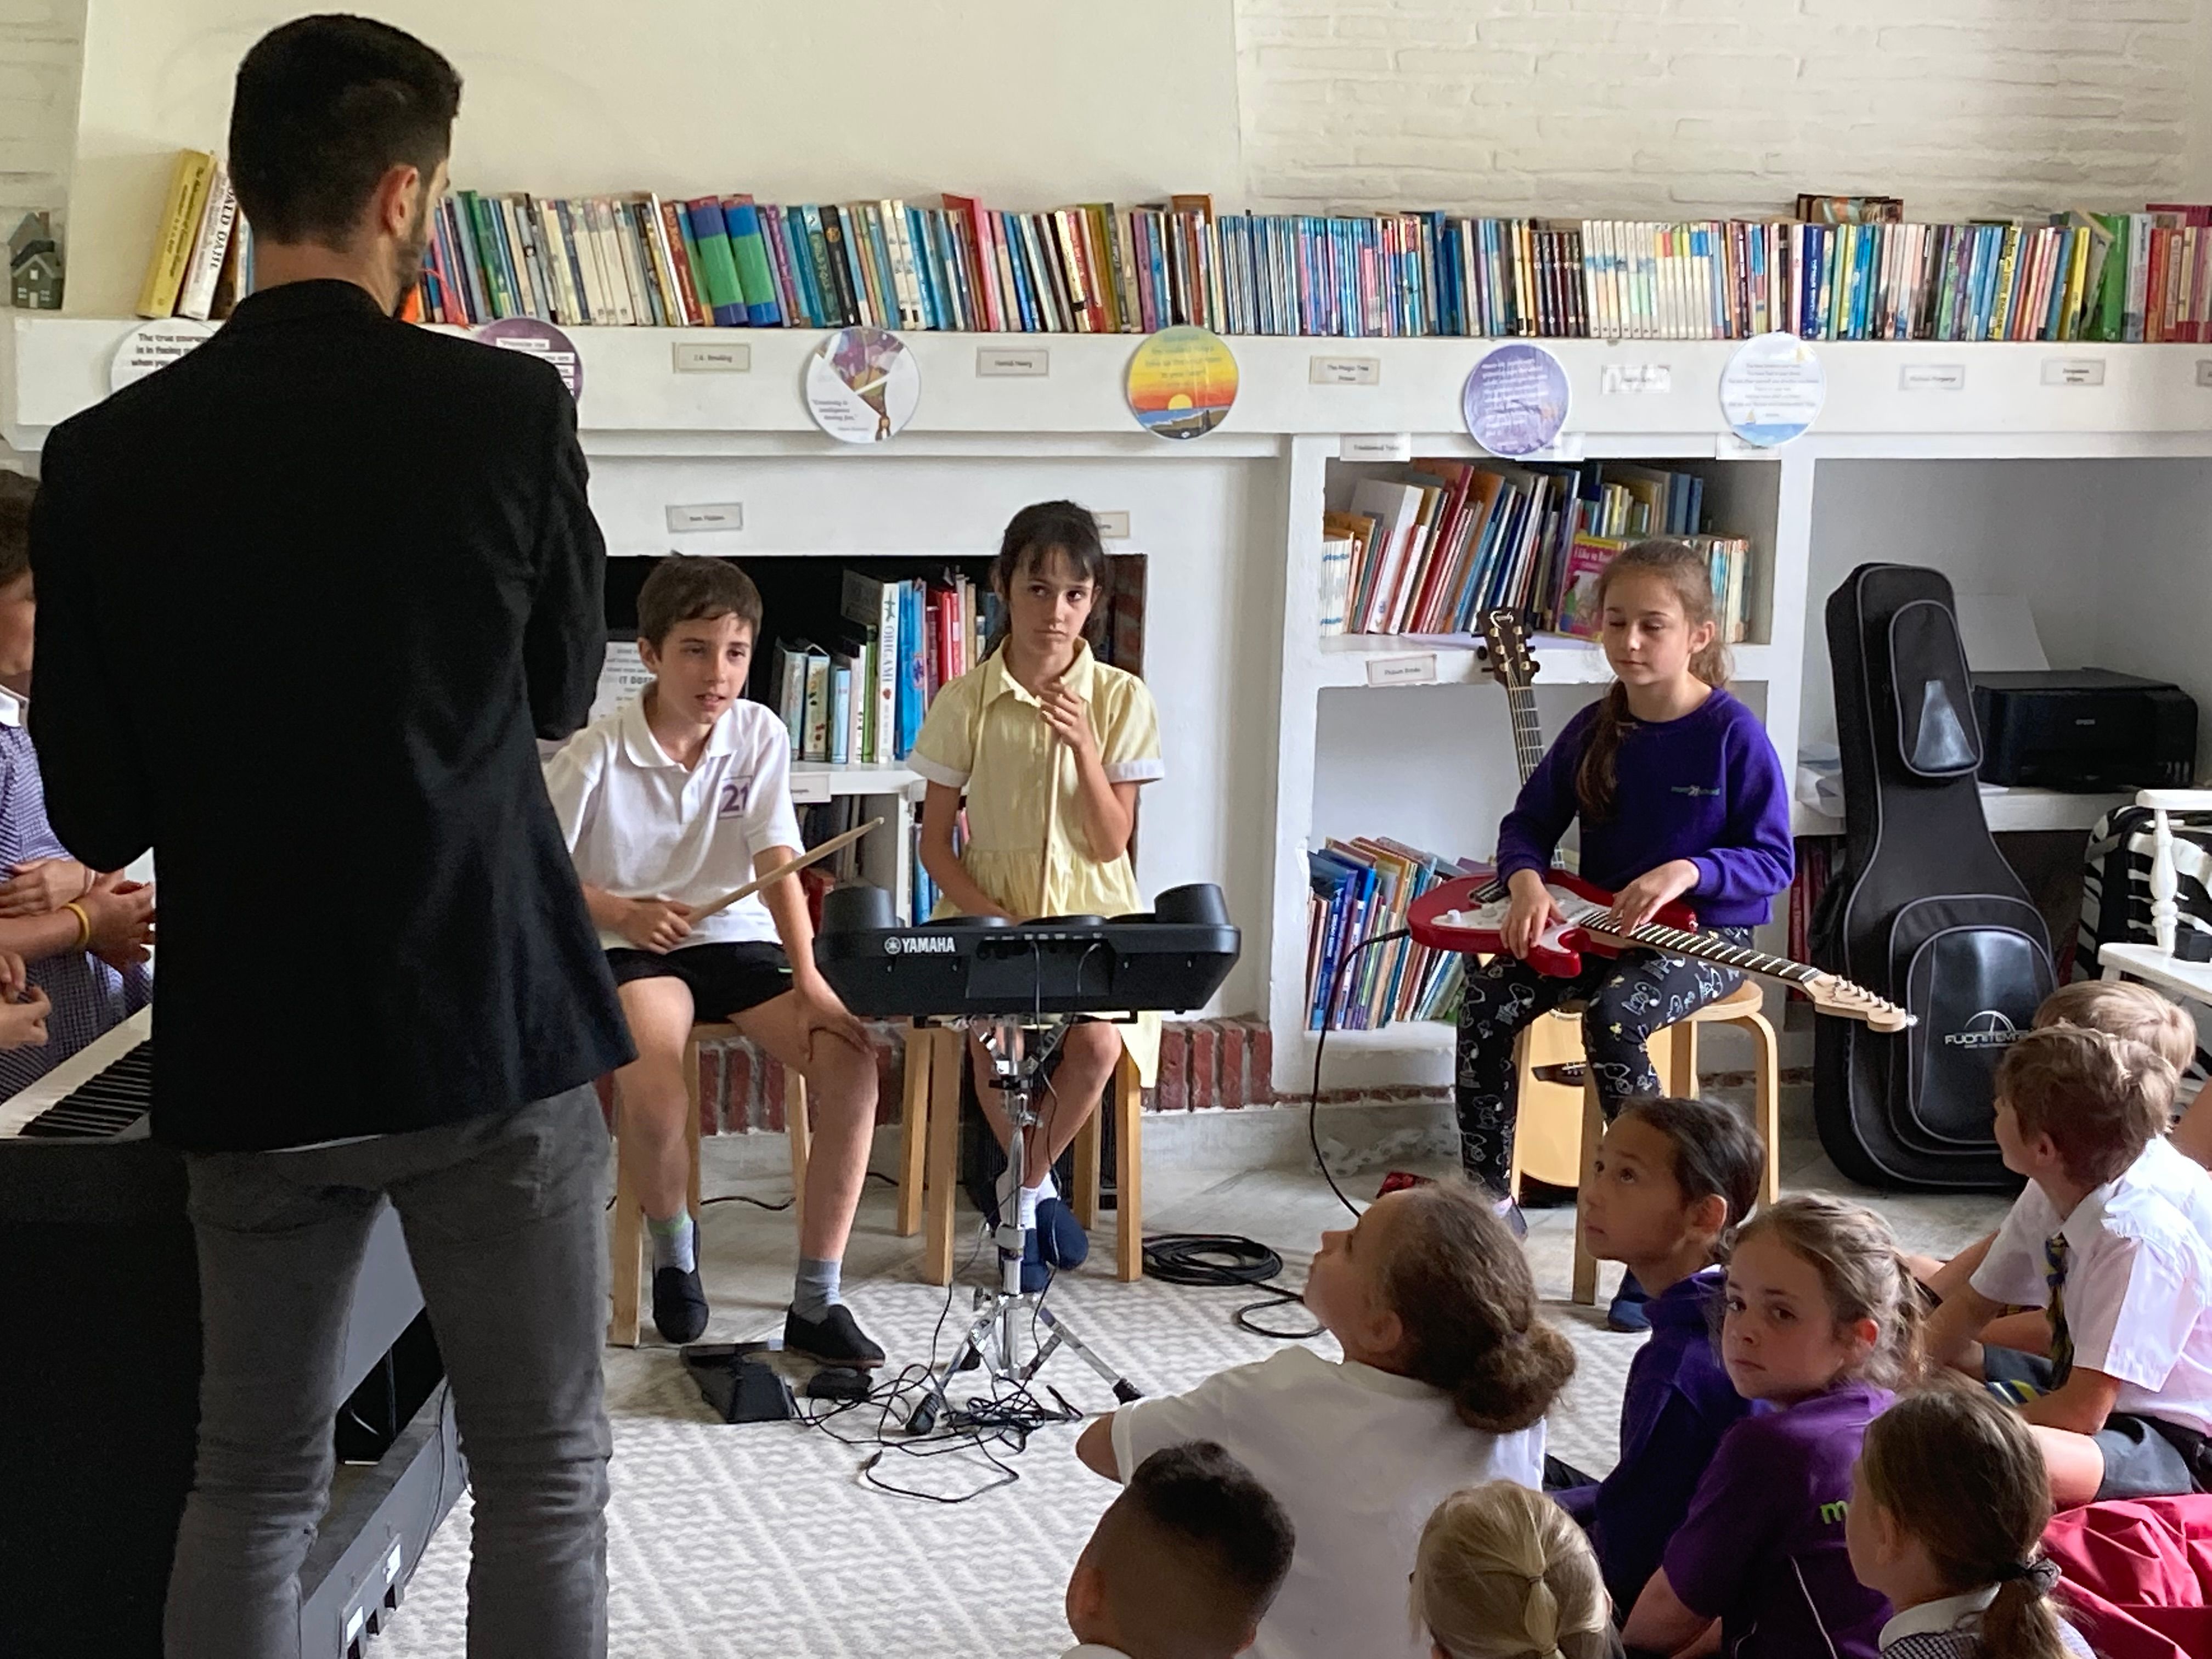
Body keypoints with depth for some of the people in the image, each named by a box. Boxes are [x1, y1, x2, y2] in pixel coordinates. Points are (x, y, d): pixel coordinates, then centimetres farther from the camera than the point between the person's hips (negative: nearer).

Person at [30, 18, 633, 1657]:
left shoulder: (107, 455, -4)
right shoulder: (507, 407, -9)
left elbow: (96, 817, 0)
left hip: (246, 1046, 3)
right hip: (490, 1020, -3)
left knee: (252, 1481, 14)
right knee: (543, 1473, 7)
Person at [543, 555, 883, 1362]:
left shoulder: (760, 735, -2)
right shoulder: (597, 753, -11)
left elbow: (777, 863, -9)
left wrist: (809, 980, -21)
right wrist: (625, 913, -20)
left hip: (739, 938, 3)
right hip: (634, 950, -3)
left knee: (851, 1061, -21)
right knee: (654, 1097, -32)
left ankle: (817, 1302, -13)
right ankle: (673, 1250, 3)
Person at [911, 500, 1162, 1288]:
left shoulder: (1122, 700, 1)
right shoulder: (965, 703, 0)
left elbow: (1110, 844, -4)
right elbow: (935, 840, 2)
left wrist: (1083, 746, -18)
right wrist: (984, 914, -15)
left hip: (1089, 912, 1)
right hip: (988, 911, -1)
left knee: (1096, 1042, -28)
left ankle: (1023, 1188, 1)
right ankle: (1036, 1184, 1)